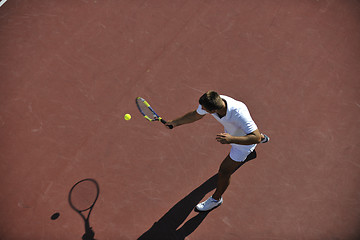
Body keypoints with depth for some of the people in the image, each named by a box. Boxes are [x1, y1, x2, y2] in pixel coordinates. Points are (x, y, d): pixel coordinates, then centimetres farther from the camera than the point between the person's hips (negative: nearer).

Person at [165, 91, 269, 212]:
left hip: (244, 142, -7)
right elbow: (196, 115, -8)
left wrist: (231, 139, -57)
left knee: (224, 172, -1)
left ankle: (216, 199, 31)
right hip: (231, 133, 7)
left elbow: (256, 138, -45)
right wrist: (175, 122, -9)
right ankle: (263, 137, 73)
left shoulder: (239, 113, -49)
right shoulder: (211, 102, -29)